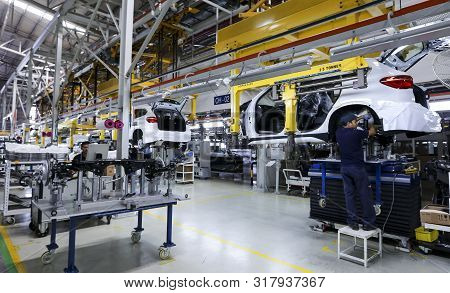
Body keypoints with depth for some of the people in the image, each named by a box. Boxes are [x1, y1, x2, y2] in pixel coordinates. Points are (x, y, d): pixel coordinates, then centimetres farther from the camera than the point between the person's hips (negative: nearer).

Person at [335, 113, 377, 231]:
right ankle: (368, 223, 10)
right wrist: (370, 124, 24)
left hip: (344, 167, 6)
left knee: (349, 194, 8)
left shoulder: (339, 132, 3)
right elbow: (372, 132, 5)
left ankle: (352, 222, 11)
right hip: (357, 167, -5)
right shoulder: (356, 133, -12)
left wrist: (356, 120, 29)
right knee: (364, 195, 4)